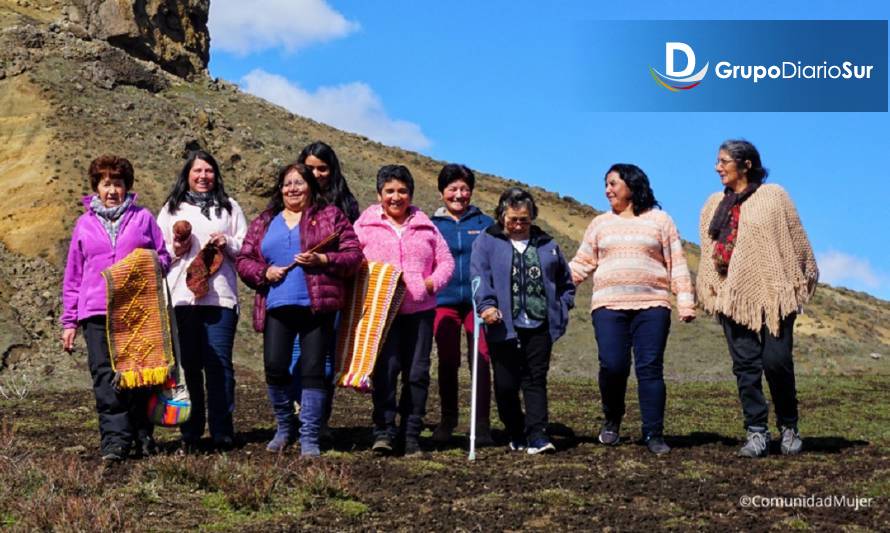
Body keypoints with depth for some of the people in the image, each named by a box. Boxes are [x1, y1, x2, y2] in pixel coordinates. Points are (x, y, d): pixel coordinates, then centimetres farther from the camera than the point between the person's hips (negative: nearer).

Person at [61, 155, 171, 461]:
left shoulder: (143, 218, 12)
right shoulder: (84, 224, 15)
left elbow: (163, 258, 16)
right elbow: (72, 277, 16)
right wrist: (69, 321, 12)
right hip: (97, 312, 1)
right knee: (105, 376, -9)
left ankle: (142, 436, 13)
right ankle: (114, 440, -11)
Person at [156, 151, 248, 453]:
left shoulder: (229, 207, 18)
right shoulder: (171, 210, 18)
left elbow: (248, 248, 13)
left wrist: (228, 243, -6)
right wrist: (174, 252, -5)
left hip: (221, 296, 0)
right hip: (182, 297, 1)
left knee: (219, 363, -6)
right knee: (187, 364, -1)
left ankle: (222, 433, -2)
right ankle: (189, 434, 4)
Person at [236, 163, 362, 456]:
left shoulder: (330, 216, 9)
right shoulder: (263, 222, 18)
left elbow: (354, 255, 3)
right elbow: (243, 260, 16)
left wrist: (322, 260, -12)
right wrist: (264, 272, -4)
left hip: (317, 306, -3)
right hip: (276, 307, 3)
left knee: (313, 370, -3)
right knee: (274, 367, -4)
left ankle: (309, 438, 4)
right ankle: (285, 427, 18)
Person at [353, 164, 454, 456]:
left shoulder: (425, 226, 14)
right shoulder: (365, 225, 7)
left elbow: (446, 261, 15)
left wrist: (433, 282, -3)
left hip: (420, 309, 3)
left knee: (418, 372, 2)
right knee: (386, 367, -13)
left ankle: (411, 434, 10)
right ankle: (384, 431, -7)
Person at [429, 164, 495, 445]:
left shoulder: (485, 224, 7)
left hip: (479, 301, -1)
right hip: (443, 302, 1)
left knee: (481, 361, -7)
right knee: (447, 363, 8)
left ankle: (482, 425, -4)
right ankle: (447, 420, 21)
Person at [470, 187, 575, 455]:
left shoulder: (547, 245, 14)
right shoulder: (487, 242, 5)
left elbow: (566, 281, 23)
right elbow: (479, 276, -9)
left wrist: (562, 309, 11)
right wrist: (486, 304, -23)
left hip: (540, 326, 2)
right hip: (504, 327, -2)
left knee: (536, 380, -3)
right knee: (506, 384, 3)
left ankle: (537, 435, -6)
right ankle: (516, 435, 18)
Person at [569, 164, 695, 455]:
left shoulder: (660, 220, 11)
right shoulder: (600, 223, 16)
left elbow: (677, 265, 7)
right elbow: (582, 264, 12)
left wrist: (685, 302, -1)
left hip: (652, 305, -1)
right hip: (609, 305, 1)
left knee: (650, 368, -6)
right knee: (612, 366, -11)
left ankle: (654, 434, 0)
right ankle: (612, 420, 14)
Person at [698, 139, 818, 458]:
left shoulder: (773, 196, 3)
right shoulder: (715, 204, 15)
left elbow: (796, 240, 4)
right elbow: (708, 251, 19)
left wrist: (801, 282, 3)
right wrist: (709, 291, 9)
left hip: (773, 292, -4)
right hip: (733, 296, 4)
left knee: (777, 361, -8)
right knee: (745, 365, 0)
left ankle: (788, 427, 11)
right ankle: (756, 432, 4)